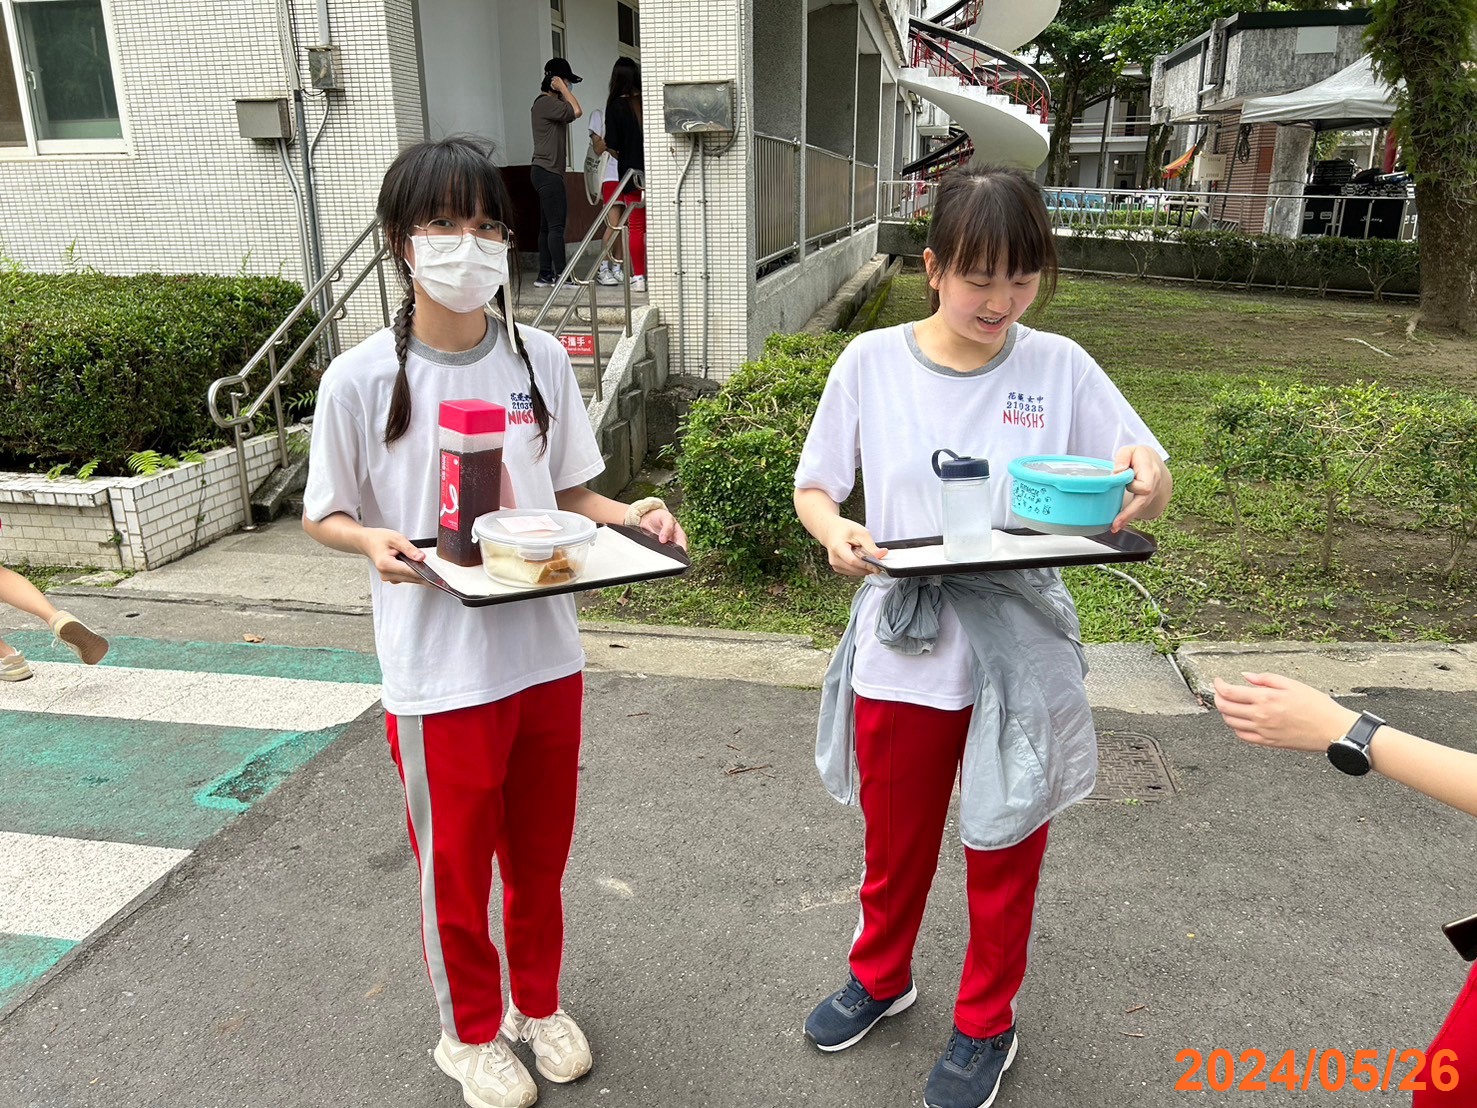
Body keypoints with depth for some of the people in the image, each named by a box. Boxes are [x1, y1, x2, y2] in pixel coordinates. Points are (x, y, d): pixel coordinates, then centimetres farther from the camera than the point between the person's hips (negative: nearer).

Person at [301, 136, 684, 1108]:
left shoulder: (539, 358, -1)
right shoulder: (362, 379, -10)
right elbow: (325, 515, 0)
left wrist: (632, 515, -12)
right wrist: (374, 541, -22)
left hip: (546, 653, 3)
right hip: (440, 670, -3)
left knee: (541, 850, 20)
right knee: (456, 862, 14)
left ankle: (538, 1003, 46)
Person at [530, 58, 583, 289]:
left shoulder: (550, 102, 20)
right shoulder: (545, 102, -12)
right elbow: (576, 111, -22)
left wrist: (563, 90, 15)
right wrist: (562, 88, -11)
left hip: (547, 172, 11)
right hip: (547, 172, -11)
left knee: (547, 226, 9)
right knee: (556, 225, -11)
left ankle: (545, 275, 11)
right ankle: (561, 275, -11)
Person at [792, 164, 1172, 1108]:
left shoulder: (1059, 367, -7)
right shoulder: (872, 362, -7)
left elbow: (1152, 496, -4)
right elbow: (814, 486, 1)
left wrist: (1145, 476, -28)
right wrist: (834, 531, -22)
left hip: (1020, 658, 0)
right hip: (900, 652, 1)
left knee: (1005, 854, 17)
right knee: (894, 843, 21)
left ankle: (986, 1023, 43)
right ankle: (880, 976, 51)